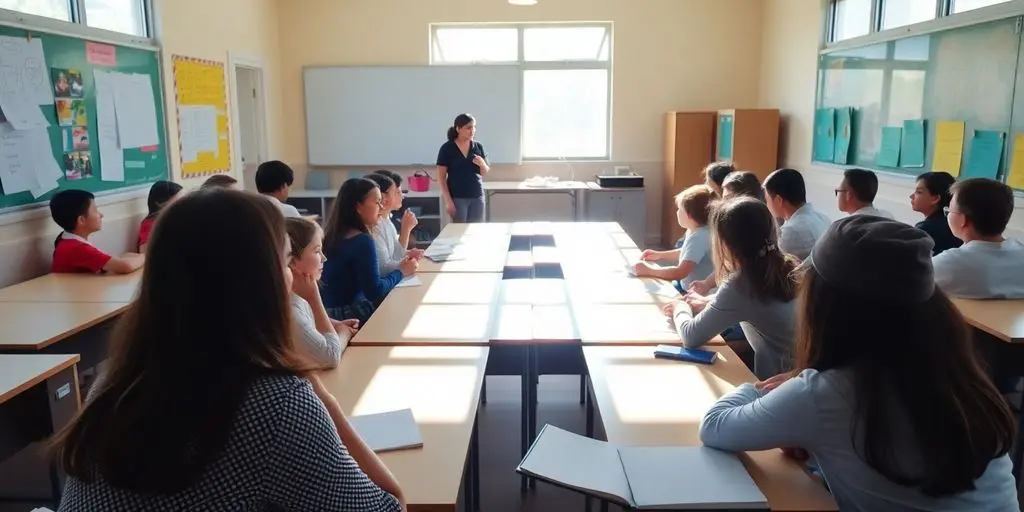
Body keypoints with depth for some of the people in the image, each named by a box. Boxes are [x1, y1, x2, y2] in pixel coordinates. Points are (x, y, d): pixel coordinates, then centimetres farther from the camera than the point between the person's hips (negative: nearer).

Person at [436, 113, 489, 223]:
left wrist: (482, 164, -10)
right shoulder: (447, 148, -5)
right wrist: (448, 200, -12)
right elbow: (441, 176, -6)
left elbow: (485, 173, 13)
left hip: (477, 197, 4)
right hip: (457, 198, -3)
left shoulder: (478, 147, 6)